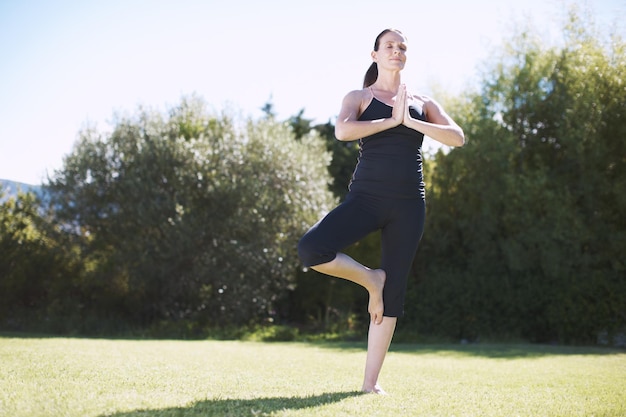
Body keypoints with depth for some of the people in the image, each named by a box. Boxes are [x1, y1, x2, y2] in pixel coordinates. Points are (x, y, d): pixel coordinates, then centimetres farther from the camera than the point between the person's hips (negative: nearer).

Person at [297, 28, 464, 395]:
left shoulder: (423, 103, 15)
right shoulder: (359, 98, 8)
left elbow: (457, 137, -1)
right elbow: (342, 131, -14)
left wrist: (410, 121, -10)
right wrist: (391, 120, -12)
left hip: (408, 204, 2)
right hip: (366, 197, -2)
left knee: (394, 292, 1)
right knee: (311, 248, -26)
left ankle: (371, 381, 9)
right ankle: (370, 279, 3)